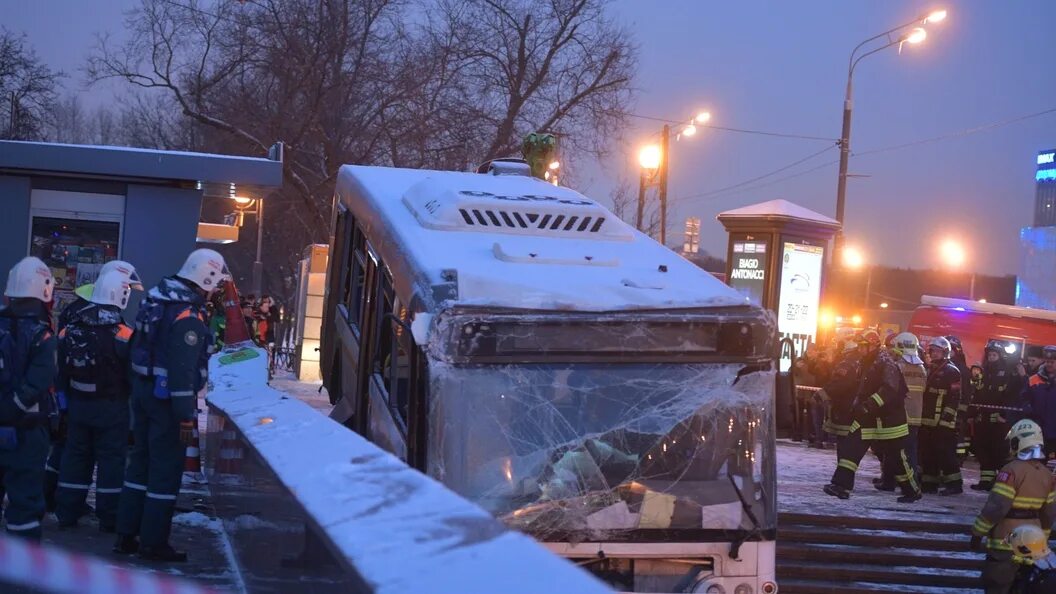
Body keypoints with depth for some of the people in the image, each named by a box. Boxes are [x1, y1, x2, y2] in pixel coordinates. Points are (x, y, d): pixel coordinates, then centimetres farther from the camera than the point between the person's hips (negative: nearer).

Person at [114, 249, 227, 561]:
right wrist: (186, 415, -21)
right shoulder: (188, 316, -20)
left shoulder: (157, 301, 9)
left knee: (141, 460, 16)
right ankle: (153, 543, 5)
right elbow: (184, 369, -23)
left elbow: (139, 346, 16)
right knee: (166, 468, 0)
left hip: (143, 391, 9)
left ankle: (126, 535, 22)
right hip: (167, 398, -9)